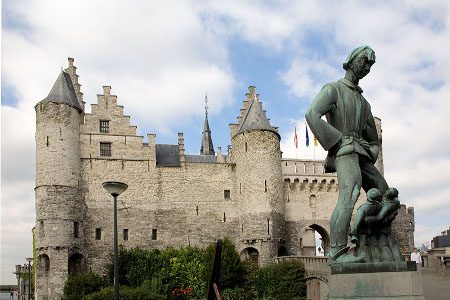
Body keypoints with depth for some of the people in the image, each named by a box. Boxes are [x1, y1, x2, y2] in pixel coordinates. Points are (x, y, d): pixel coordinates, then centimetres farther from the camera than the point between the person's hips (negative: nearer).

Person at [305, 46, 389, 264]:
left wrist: (372, 153, 12)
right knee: (350, 195, -29)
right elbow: (312, 115, -13)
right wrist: (335, 142, -14)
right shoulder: (332, 89, 5)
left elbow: (372, 136, 34)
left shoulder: (363, 102, 30)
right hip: (343, 151, -9)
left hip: (361, 155, 9)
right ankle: (337, 252, -36)